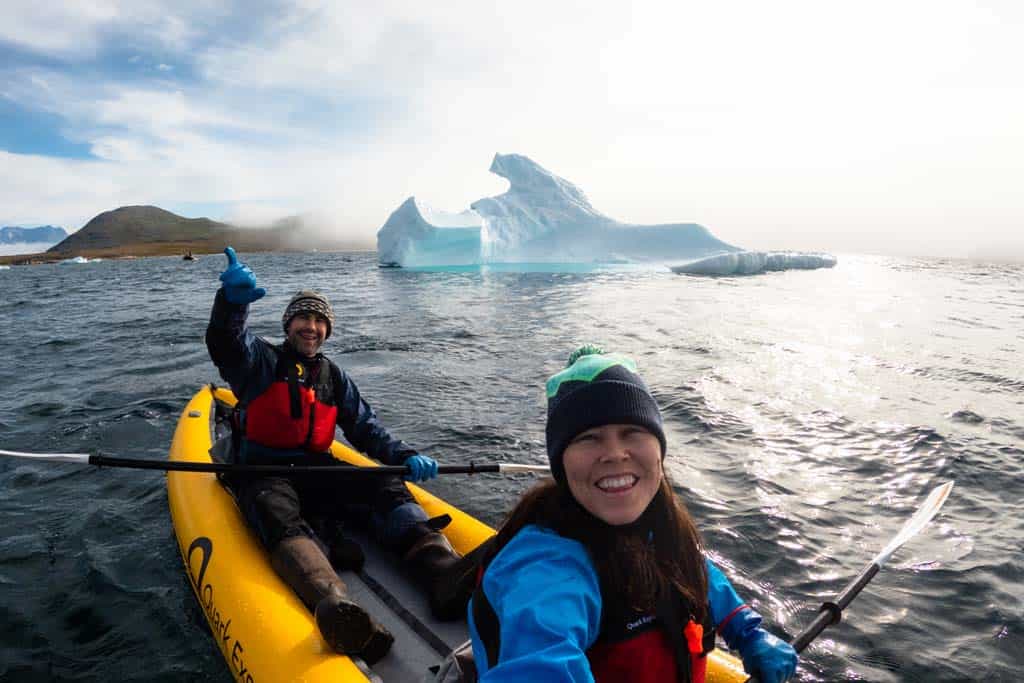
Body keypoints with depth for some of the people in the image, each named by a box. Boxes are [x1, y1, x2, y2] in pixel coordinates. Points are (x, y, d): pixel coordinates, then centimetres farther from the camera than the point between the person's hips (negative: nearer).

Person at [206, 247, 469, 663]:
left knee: (387, 489, -24)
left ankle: (445, 574, -48)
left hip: (316, 471, 4)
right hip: (263, 474, -3)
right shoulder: (261, 361, 6)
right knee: (279, 515, -38)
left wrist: (404, 457, -8)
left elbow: (367, 430, 12)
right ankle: (333, 605, -67)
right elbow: (226, 340, -17)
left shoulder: (334, 377, 18)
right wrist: (233, 300, -41)